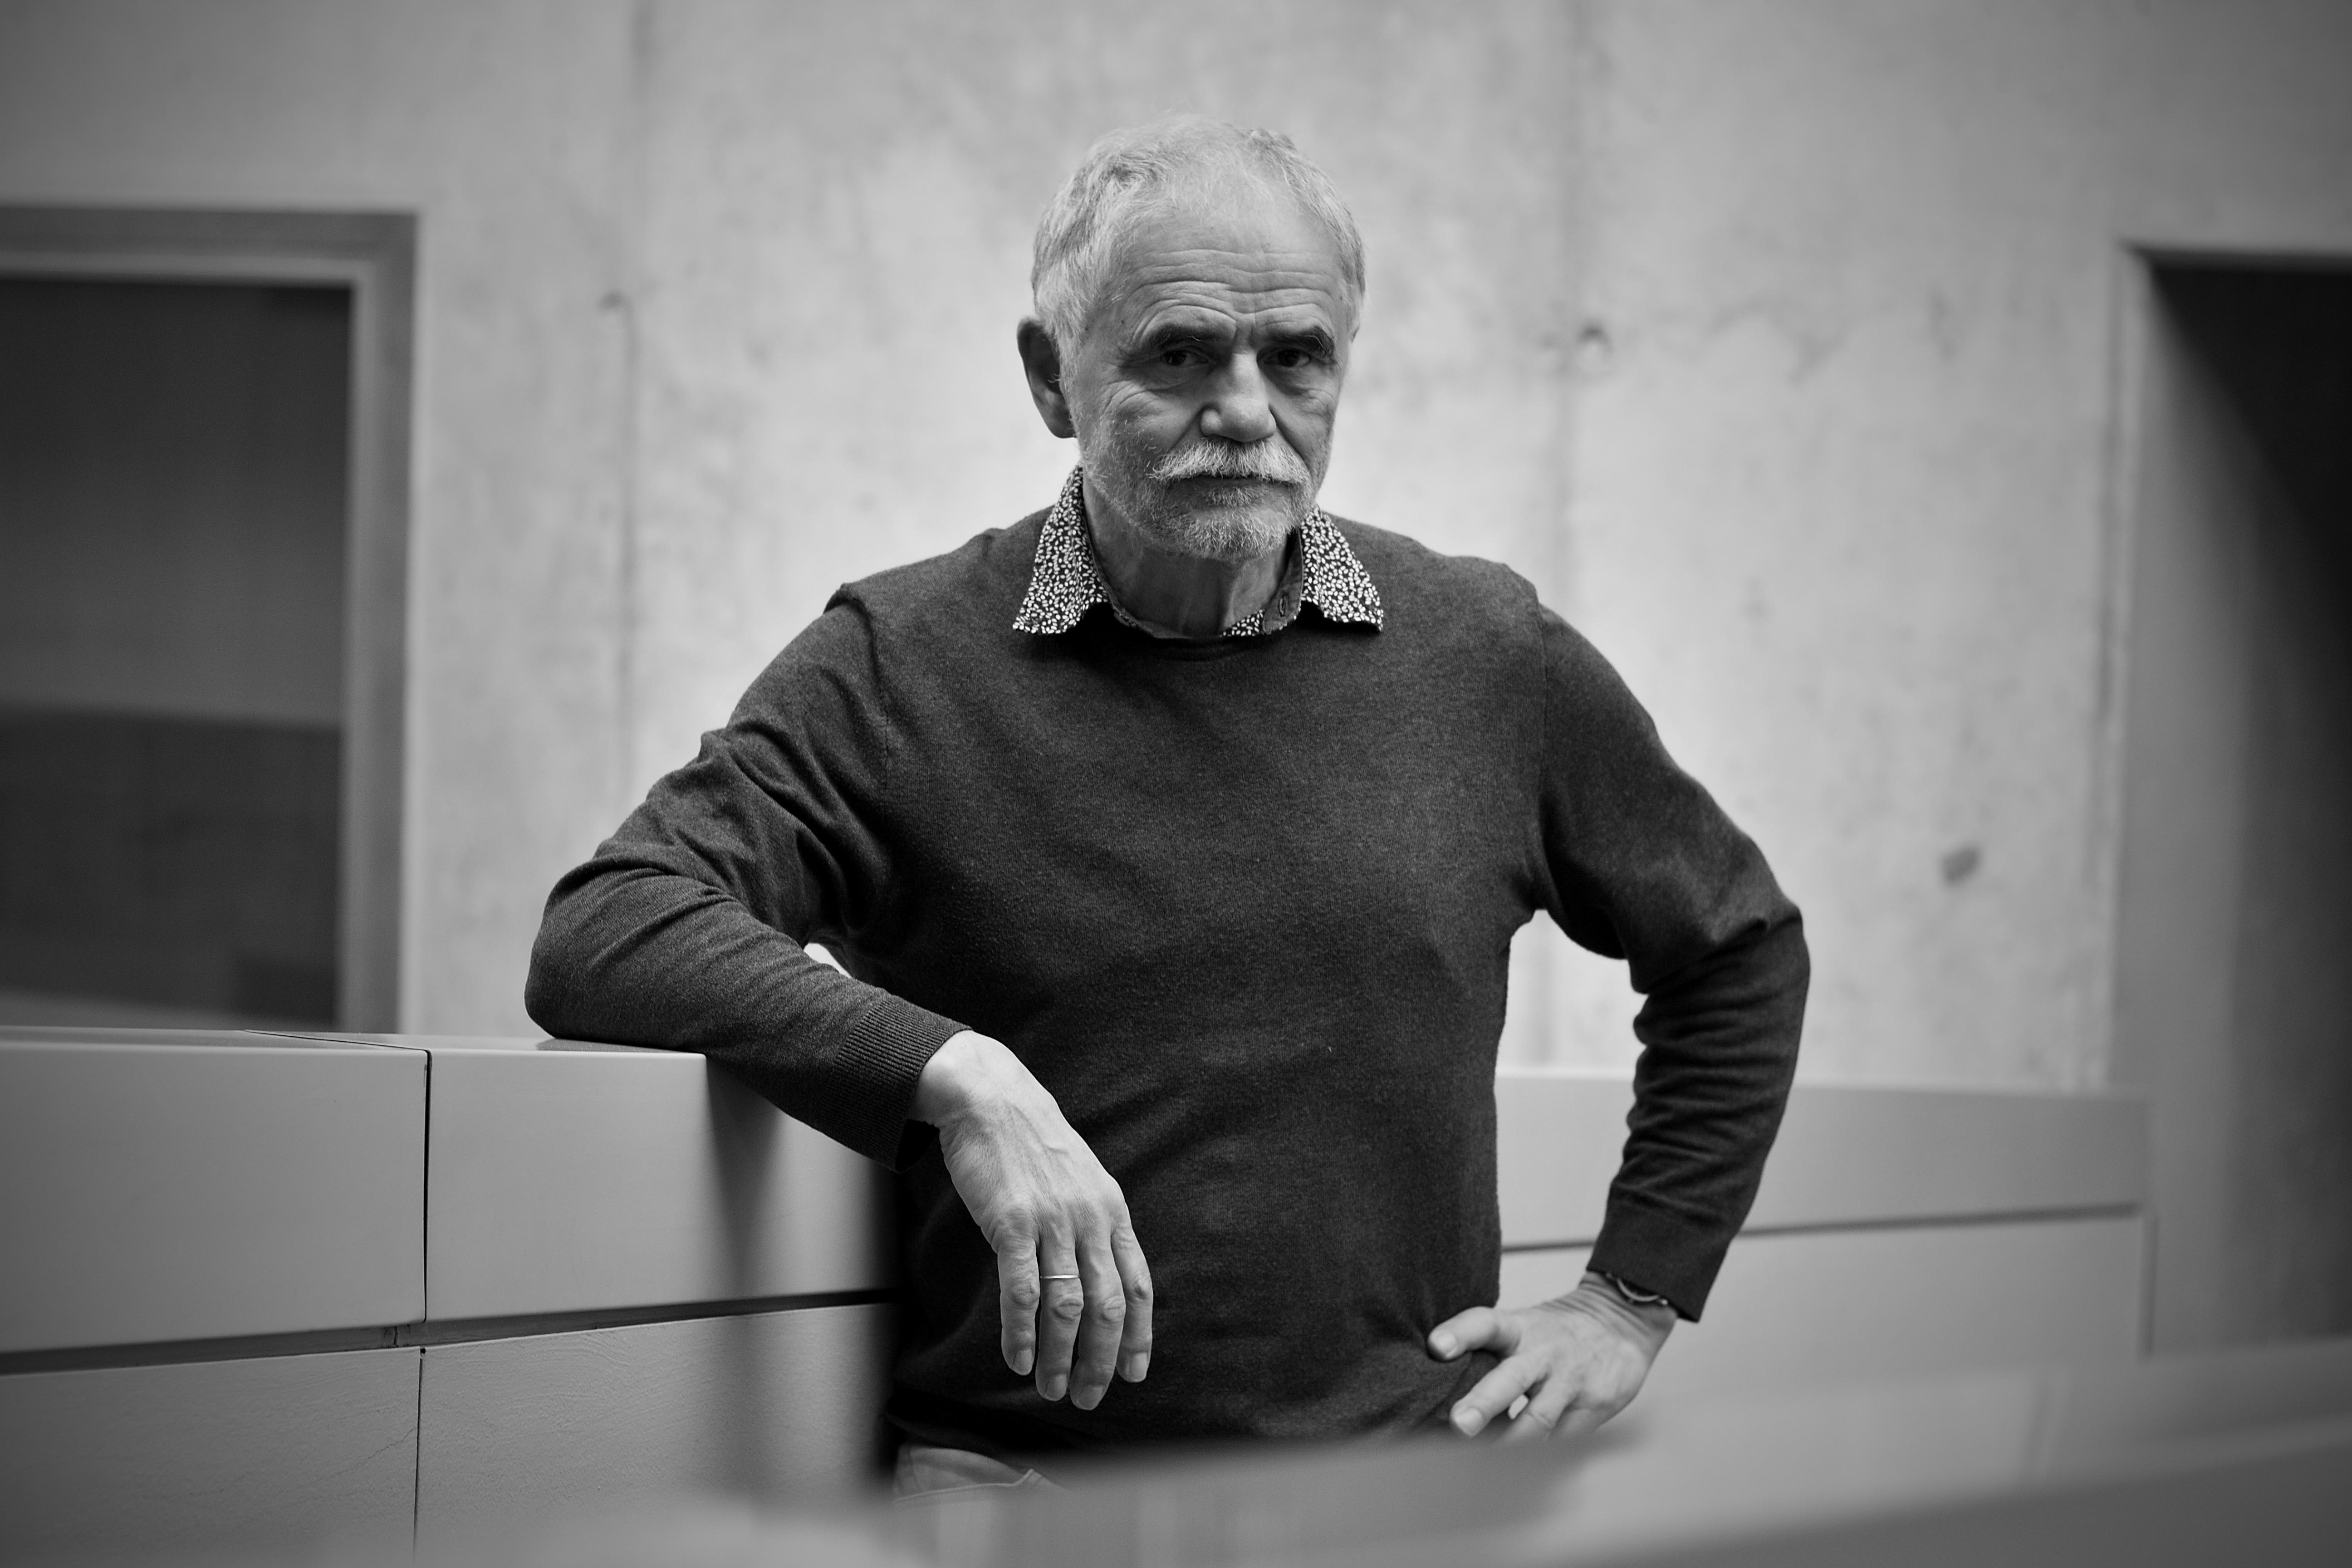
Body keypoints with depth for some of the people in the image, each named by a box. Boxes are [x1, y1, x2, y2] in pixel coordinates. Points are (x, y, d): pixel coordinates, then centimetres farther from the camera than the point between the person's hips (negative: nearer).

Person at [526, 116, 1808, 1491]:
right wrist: (955, 1077, -22)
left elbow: (1741, 952, 23)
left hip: (1409, 1473, 3)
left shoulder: (1489, 659, 8)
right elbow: (599, 940, -12)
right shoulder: (903, 667, 0)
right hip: (1013, 1475, -3)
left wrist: (1633, 1300, 16)